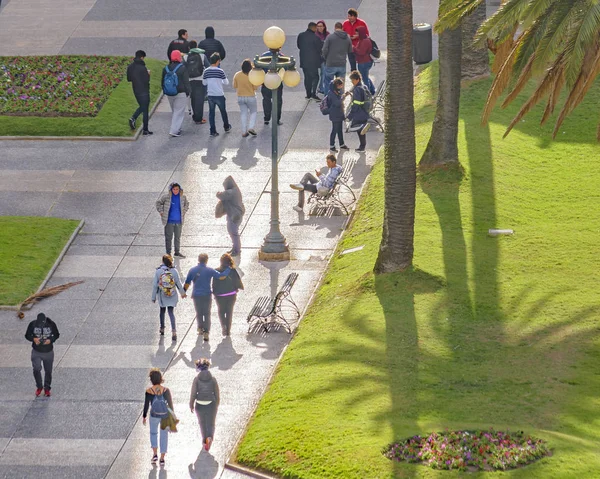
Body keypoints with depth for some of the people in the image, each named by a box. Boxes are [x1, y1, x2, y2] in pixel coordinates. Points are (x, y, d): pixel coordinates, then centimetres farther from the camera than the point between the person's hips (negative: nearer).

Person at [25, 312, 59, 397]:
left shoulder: (51, 324, -13)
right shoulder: (32, 324, -13)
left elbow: (56, 335, 1)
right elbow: (27, 335, -1)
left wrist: (50, 340, -20)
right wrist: (33, 339, -23)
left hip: (48, 352, 1)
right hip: (36, 352, -1)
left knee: (48, 371, 9)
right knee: (36, 369, -15)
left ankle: (47, 388, 29)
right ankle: (39, 387, 8)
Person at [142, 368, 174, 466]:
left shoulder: (149, 391, -16)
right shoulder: (166, 390, -13)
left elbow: (146, 405, -8)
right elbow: (170, 404, -7)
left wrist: (144, 417, 6)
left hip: (154, 415, -1)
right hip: (165, 415, 1)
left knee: (153, 433, 25)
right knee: (164, 436, 14)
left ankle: (155, 454, 13)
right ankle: (162, 458, 15)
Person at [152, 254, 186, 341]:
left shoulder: (158, 271, -12)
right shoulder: (174, 271, -11)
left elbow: (155, 285, -8)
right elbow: (179, 284, -2)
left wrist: (153, 297, 2)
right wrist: (182, 293, 15)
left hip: (162, 296, 0)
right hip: (172, 295, 0)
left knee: (162, 310, 21)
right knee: (171, 312, 4)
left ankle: (162, 329, 36)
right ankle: (174, 331, -12)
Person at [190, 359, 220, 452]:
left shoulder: (196, 379, -10)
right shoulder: (213, 379, -6)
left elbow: (193, 393, -12)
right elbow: (217, 394, -2)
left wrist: (191, 405, 1)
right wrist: (217, 404, 14)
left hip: (200, 405, 0)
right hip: (211, 405, 0)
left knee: (202, 423, 22)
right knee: (210, 424, 9)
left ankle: (205, 441, 35)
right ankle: (209, 438, -20)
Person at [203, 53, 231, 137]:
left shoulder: (206, 71, -3)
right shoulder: (220, 71, -13)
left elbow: (204, 82, 7)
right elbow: (226, 82, -5)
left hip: (210, 95, 2)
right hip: (219, 95, -2)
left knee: (211, 112, 8)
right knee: (223, 111, 17)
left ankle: (213, 131, 4)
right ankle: (226, 127, 33)